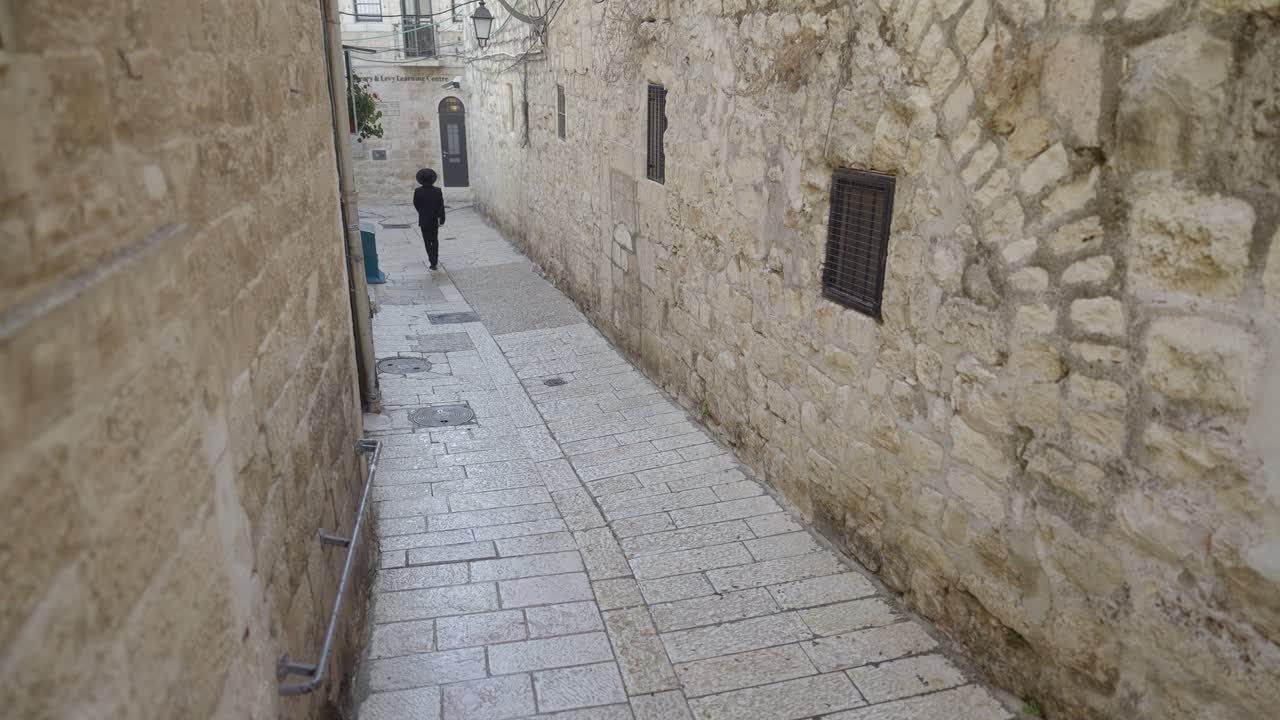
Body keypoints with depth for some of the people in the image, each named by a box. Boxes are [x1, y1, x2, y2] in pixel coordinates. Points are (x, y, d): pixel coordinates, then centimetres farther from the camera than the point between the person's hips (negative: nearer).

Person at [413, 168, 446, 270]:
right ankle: (435, 259, 28)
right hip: (434, 220, 2)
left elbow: (416, 204, 1)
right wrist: (442, 219, -3)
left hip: (424, 220, -2)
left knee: (428, 241, 3)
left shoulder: (418, 191, -12)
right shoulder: (437, 191, -9)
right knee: (435, 240, 19)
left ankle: (433, 261, -8)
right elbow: (441, 206, -8)